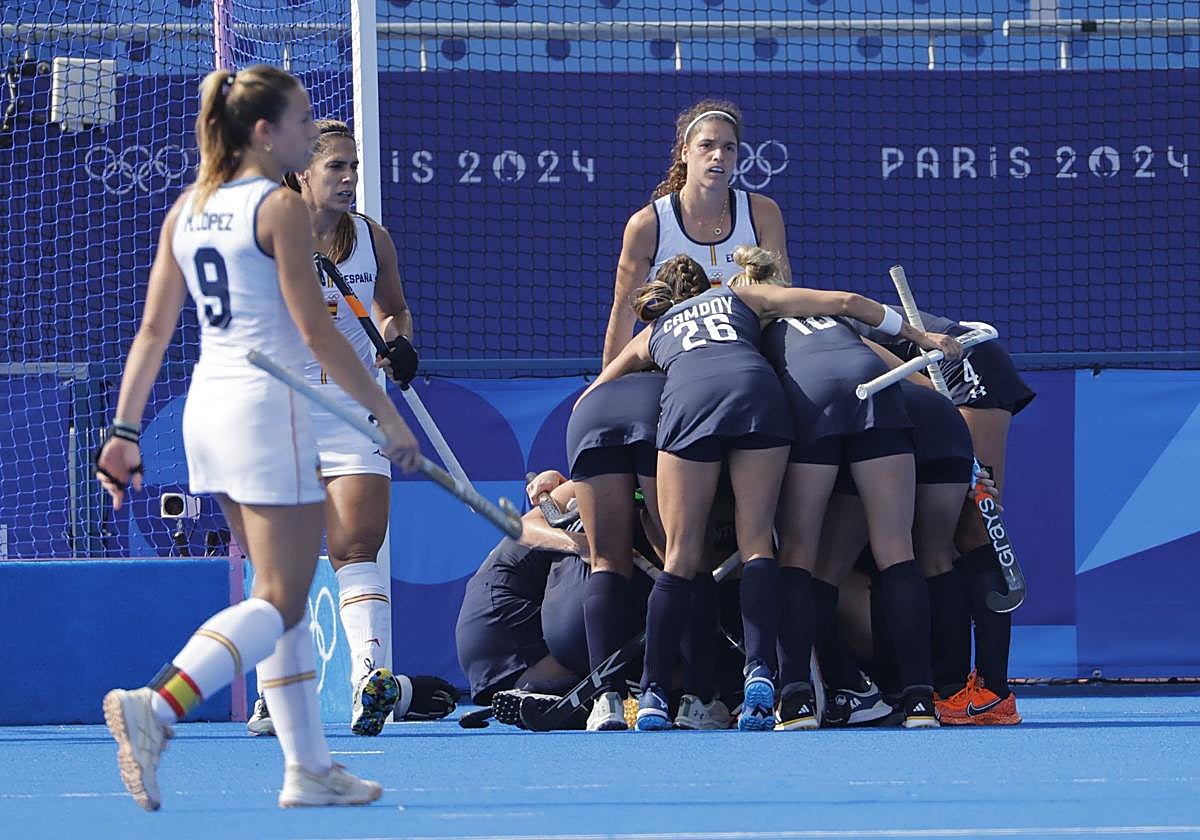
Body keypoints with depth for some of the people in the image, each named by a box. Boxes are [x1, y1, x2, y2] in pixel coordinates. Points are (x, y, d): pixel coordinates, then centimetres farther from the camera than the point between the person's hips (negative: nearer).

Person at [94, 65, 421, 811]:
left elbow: (154, 330, 10)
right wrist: (389, 415, -9)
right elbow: (316, 331, -14)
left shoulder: (187, 210, 10)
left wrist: (125, 431, 12)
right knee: (281, 603, -6)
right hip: (270, 408, -8)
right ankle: (155, 709, -25)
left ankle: (309, 767, 13)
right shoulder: (281, 208, -11)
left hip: (209, 407, 8)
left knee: (284, 596, 14)